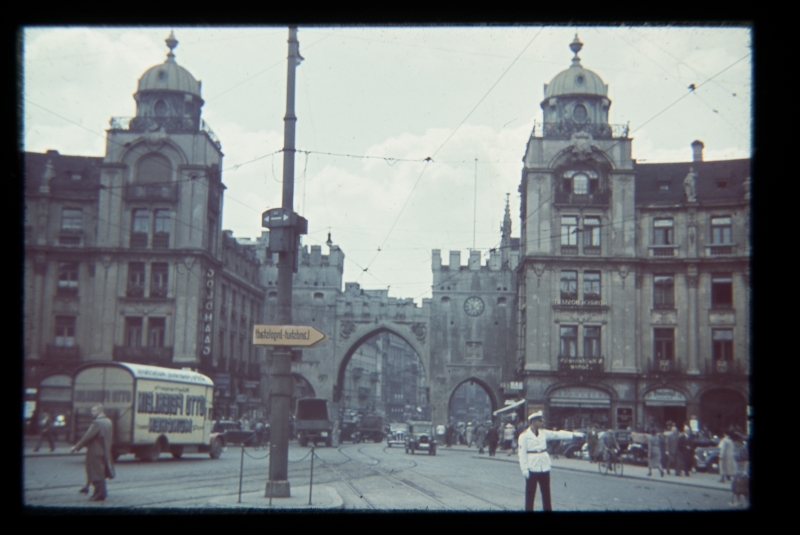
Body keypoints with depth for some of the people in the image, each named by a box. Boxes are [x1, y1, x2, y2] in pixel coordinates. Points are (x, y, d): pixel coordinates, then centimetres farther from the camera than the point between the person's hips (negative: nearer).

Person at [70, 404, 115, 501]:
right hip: (105, 452, 9)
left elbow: (87, 437, -20)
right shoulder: (108, 422, 9)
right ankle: (102, 492, 23)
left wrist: (76, 447, -15)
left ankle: (99, 494, 2)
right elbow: (111, 436, 16)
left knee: (97, 473, -2)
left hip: (95, 452, -9)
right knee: (101, 473, 17)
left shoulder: (97, 423, -19)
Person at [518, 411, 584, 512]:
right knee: (530, 493, 0)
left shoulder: (543, 433, 8)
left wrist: (574, 434, -3)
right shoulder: (524, 435, -8)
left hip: (544, 467, 6)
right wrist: (524, 469, -16)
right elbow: (522, 453, -11)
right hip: (532, 468, -5)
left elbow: (558, 434, 5)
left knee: (546, 493, 11)